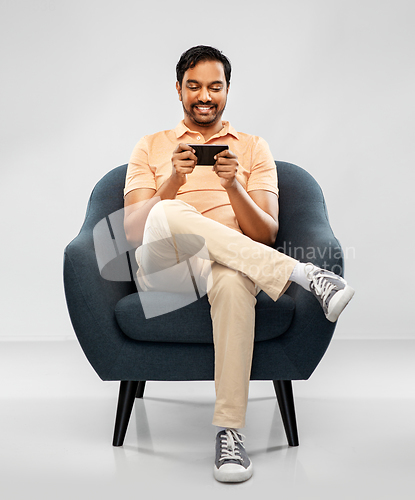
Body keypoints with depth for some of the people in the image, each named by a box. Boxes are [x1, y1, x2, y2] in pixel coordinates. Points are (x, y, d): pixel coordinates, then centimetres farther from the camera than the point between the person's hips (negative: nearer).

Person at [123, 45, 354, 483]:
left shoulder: (254, 148, 18)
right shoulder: (151, 147, 17)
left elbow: (266, 234, 7)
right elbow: (132, 231, 4)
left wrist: (233, 186, -11)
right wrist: (174, 180, -12)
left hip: (228, 265, 0)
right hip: (162, 268, 0)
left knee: (233, 279, -40)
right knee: (169, 214, -36)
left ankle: (230, 431, -35)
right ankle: (304, 275, -34)